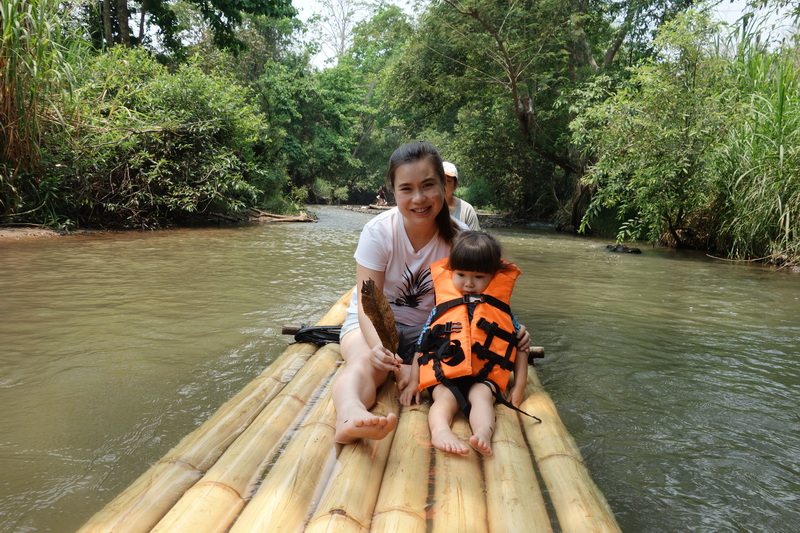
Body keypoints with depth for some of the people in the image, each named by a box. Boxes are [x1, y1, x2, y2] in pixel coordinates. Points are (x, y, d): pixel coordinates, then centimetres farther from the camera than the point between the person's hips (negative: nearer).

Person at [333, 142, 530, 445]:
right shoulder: (377, 232, -17)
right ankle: (350, 416, -66)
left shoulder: (458, 237, -11)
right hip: (375, 323, -5)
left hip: (428, 329, 5)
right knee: (365, 361, -39)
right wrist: (377, 345, -44)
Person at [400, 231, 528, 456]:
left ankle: (483, 434, -54)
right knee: (445, 398, -30)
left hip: (483, 377, 0)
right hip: (444, 375, 0)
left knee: (481, 395, -31)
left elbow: (521, 347, 14)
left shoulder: (500, 310, 12)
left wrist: (519, 387, 7)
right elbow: (422, 347, 11)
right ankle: (440, 431, -53)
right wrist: (413, 382, 5)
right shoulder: (442, 309, 10)